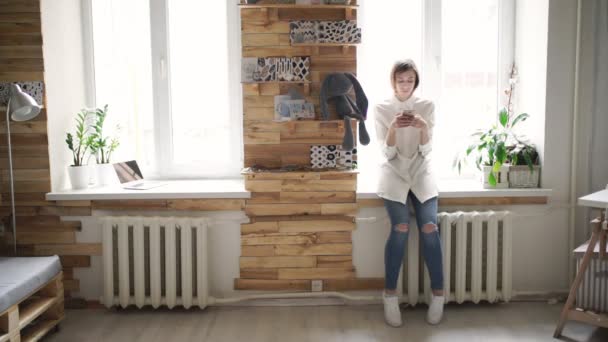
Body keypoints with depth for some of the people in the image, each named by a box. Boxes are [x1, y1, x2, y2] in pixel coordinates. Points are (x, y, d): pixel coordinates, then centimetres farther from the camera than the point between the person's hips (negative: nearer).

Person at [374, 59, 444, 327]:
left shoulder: (427, 107, 2)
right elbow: (387, 153, -6)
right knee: (401, 228, -22)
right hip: (394, 175, -1)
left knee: (429, 228, -19)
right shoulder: (382, 109, 0)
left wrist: (423, 127, -22)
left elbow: (425, 150, -4)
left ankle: (438, 295, -6)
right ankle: (390, 296, -11)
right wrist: (393, 128, -24)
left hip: (421, 174, 1)